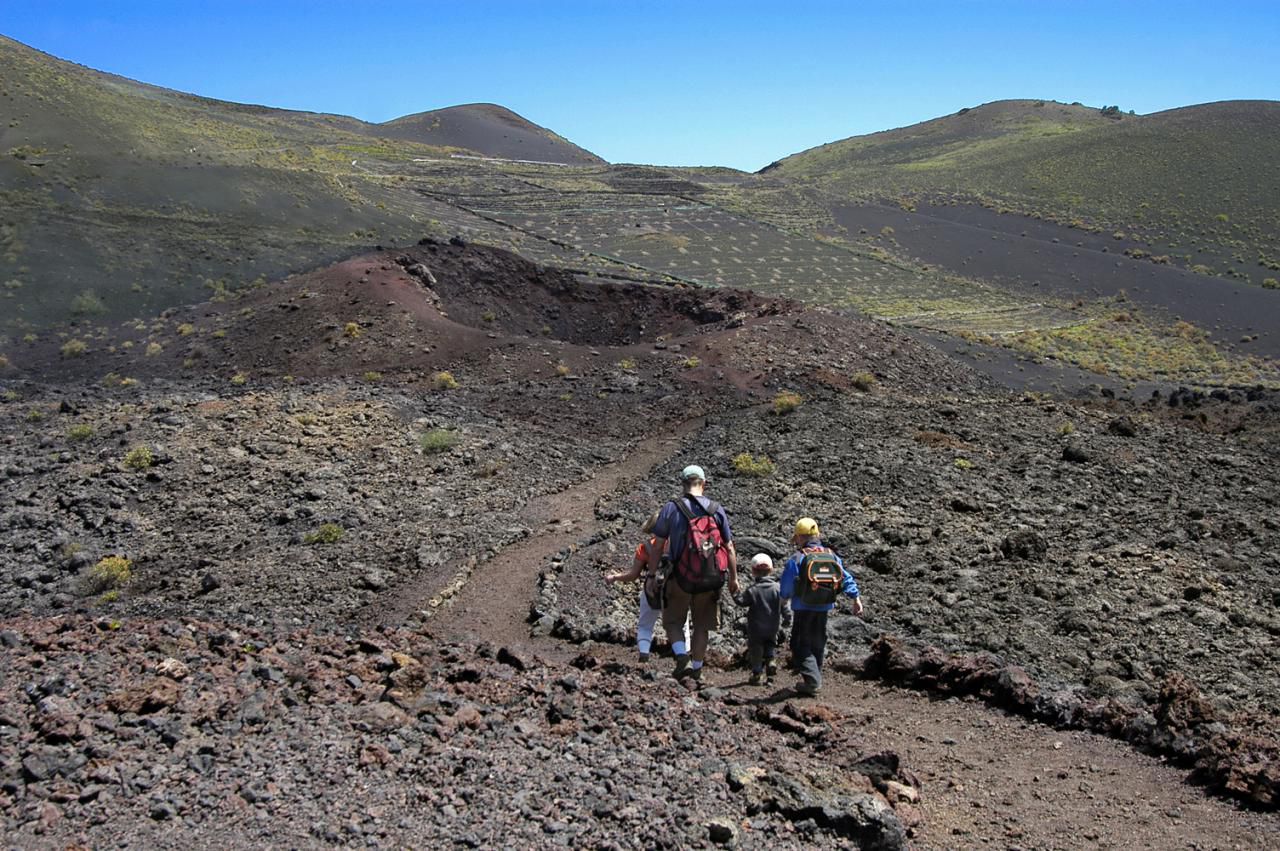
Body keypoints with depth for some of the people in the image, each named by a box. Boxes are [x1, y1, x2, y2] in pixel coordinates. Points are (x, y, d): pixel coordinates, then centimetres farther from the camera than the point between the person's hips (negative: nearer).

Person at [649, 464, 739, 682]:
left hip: (680, 577, -2)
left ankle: (682, 656, -8)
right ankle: (696, 668, 22)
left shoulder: (671, 508, -5)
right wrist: (733, 578, 12)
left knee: (672, 621, 13)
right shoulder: (717, 510, 0)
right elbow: (729, 548, 3)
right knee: (702, 625, 16)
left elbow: (657, 546, -5)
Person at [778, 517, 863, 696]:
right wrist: (856, 597, 3)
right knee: (818, 644, 18)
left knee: (801, 645, 2)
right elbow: (847, 578, 2)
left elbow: (785, 586, -6)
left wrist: (785, 597, 14)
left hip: (803, 609, -5)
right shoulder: (832, 557, 4)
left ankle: (812, 681, -10)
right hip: (824, 608, 5)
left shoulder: (797, 559, -12)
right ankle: (816, 679, 26)